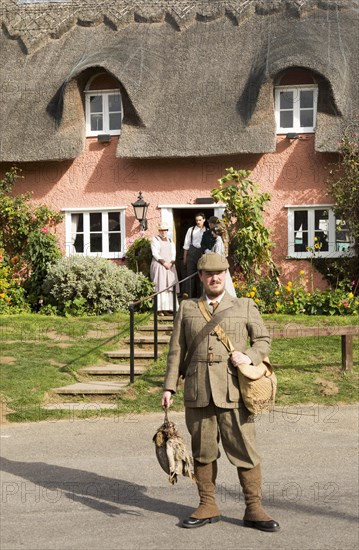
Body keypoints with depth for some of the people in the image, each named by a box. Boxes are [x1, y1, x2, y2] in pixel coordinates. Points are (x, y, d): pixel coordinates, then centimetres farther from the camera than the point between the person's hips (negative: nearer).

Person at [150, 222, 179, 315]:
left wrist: (171, 263, -7)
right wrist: (164, 263, -15)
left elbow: (173, 253, 11)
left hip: (170, 266, 5)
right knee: (160, 287, -10)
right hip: (158, 265, -5)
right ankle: (160, 309, -13)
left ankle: (168, 308, -3)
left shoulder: (170, 240, 18)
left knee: (170, 286, -2)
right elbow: (155, 253, -7)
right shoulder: (155, 240, 3)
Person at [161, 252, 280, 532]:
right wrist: (169, 387, 5)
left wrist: (250, 357, -7)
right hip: (197, 392, 1)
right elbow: (177, 350, 12)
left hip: (233, 392, -1)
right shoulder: (187, 309, 13)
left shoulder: (245, 307, 12)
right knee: (202, 451, 7)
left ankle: (254, 509, 7)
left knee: (245, 451, -2)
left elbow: (264, 338, 14)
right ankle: (208, 506, 19)